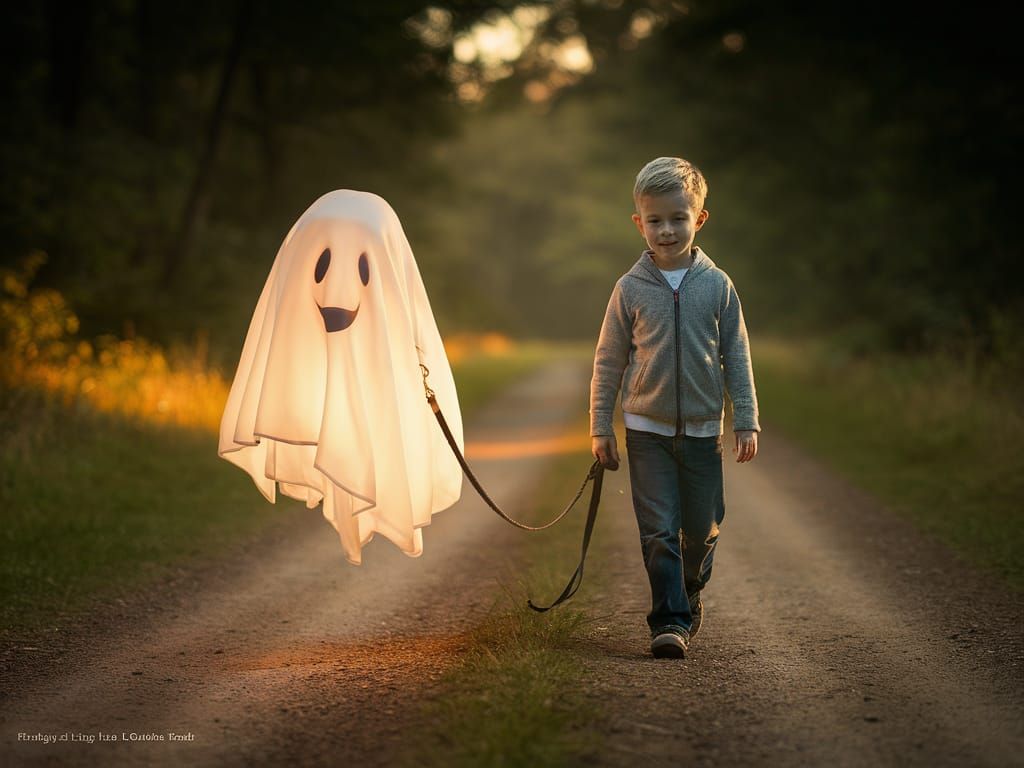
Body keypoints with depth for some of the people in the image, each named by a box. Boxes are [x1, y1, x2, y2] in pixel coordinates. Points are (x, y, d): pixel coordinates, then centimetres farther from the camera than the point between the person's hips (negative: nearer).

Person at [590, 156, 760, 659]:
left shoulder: (717, 286, -1)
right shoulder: (631, 288, -3)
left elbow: (737, 357, 4)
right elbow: (608, 362, 3)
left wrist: (747, 422, 0)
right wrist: (600, 428, 1)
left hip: (703, 429, 1)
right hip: (647, 430, -1)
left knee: (703, 528, 10)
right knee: (659, 532, -6)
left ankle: (689, 592, 36)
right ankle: (670, 621, -2)